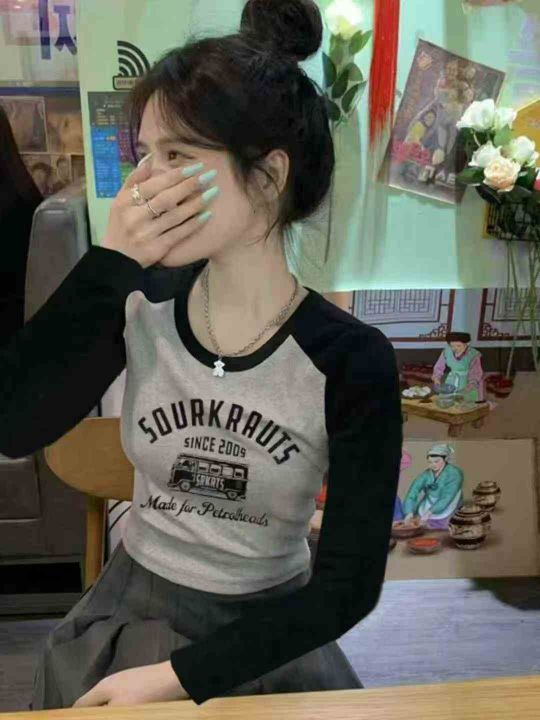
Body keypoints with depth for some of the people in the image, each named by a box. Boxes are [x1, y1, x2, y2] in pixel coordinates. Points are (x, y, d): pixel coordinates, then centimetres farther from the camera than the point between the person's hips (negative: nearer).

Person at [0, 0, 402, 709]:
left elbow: (349, 586, -16)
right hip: (131, 610, 2)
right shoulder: (138, 308, -10)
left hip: (265, 635, -2)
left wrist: (175, 676, -19)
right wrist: (110, 260, -26)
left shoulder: (352, 360, -19)